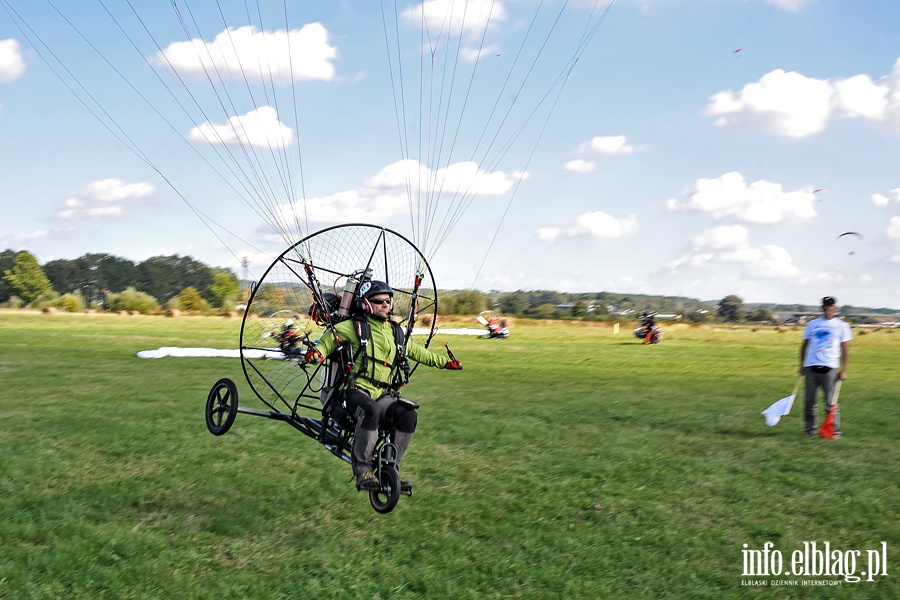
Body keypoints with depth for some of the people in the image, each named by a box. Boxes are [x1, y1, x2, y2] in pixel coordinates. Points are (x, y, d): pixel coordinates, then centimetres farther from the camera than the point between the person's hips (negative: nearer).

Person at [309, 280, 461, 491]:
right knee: (371, 411, -39)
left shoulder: (395, 331, 20)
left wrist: (443, 362, 34)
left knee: (408, 415, -26)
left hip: (384, 395, 5)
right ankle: (362, 468, -26)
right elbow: (331, 337, 15)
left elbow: (415, 351, 34)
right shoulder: (354, 326, 6)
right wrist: (319, 352, -6)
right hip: (358, 392, -4)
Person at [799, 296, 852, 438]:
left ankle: (834, 430, 4)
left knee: (830, 402, -5)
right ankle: (810, 428, 14)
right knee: (809, 400, 4)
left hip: (830, 368, -2)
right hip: (811, 367, 2)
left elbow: (845, 350, 6)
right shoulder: (812, 324, 12)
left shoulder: (841, 326, 7)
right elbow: (804, 345, 16)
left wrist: (844, 370, -1)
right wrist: (801, 365, 9)